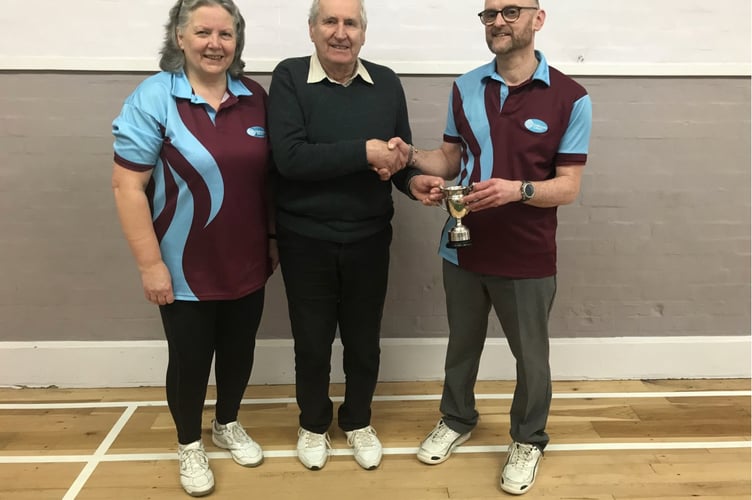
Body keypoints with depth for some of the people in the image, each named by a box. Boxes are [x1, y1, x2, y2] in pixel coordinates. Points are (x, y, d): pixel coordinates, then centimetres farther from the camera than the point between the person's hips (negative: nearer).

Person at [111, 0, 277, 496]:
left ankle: (228, 425, 44)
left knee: (239, 350, 18)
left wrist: (273, 237, 9)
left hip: (246, 264, 4)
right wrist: (150, 263, -15)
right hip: (186, 270, -4)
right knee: (190, 359, 12)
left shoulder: (255, 97, 1)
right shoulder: (153, 98, -12)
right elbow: (127, 186, -13)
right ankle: (190, 445, 37)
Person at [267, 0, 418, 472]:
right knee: (312, 342, 14)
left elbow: (401, 155, 8)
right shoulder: (289, 78, -8)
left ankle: (358, 422, 41)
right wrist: (364, 152, -25)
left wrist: (412, 177, -16)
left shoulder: (387, 83, 2)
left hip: (369, 239, 3)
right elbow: (289, 157, -21)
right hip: (305, 240, -2)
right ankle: (314, 424, 39)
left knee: (364, 340, 16)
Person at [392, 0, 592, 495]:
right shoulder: (465, 88, 2)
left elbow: (568, 187, -11)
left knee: (530, 356, 13)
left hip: (527, 257, -3)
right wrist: (411, 156, -11)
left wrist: (518, 190, -30)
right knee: (462, 344, 21)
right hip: (463, 249, 4)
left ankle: (528, 440, 37)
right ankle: (457, 419, 45)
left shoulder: (570, 98, -10)